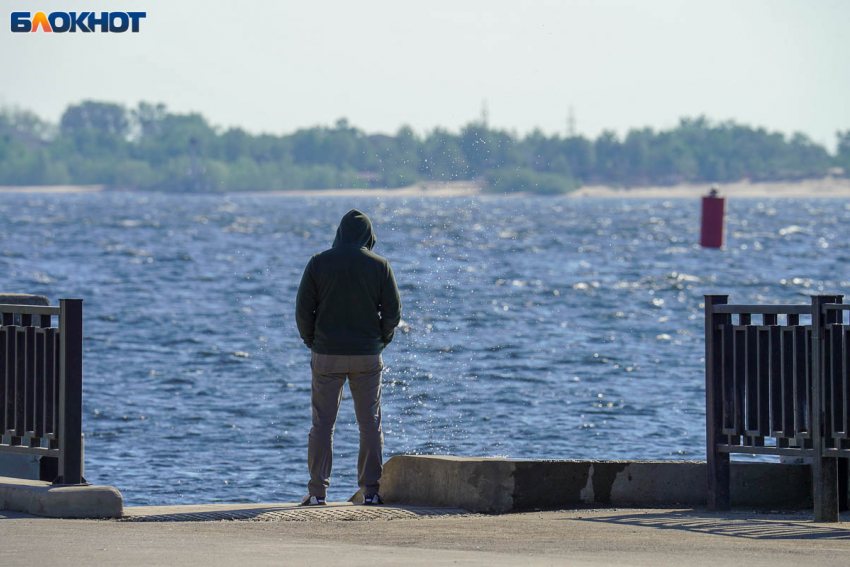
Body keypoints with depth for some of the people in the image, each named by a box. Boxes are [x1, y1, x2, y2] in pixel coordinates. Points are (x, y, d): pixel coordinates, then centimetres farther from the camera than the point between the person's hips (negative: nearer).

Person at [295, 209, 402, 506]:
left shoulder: (318, 263, -3)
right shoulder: (379, 266, -2)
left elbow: (303, 311, -4)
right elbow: (392, 312, -2)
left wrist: (312, 342, 9)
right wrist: (380, 342, 12)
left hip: (326, 356, 0)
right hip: (367, 358, 0)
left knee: (322, 424, 4)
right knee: (370, 425, 7)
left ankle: (317, 491, 2)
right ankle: (370, 490, 5)